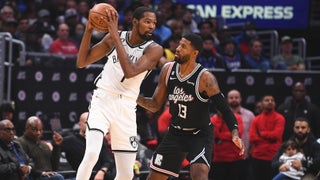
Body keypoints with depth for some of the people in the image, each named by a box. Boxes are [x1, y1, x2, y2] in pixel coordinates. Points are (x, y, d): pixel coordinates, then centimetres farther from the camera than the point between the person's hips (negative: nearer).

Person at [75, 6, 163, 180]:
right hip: (103, 101, -1)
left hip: (126, 108, 1)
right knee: (91, 154, -25)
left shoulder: (154, 49, -7)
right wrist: (89, 29, -9)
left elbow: (130, 72, -23)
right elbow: (82, 62, 3)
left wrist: (116, 36, -24)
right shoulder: (114, 37, 0)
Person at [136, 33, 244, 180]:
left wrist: (235, 133, -33)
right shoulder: (168, 70, -3)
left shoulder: (205, 78, -20)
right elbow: (155, 105, 4)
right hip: (175, 133, 6)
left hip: (200, 135, -6)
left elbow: (224, 108, -18)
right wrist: (135, 98, -13)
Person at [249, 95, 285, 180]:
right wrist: (269, 137, -8)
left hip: (273, 158, -3)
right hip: (257, 157, 3)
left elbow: (276, 134, -14)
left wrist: (261, 133, -2)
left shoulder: (279, 118, 1)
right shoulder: (256, 119, 10)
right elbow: (252, 137, -2)